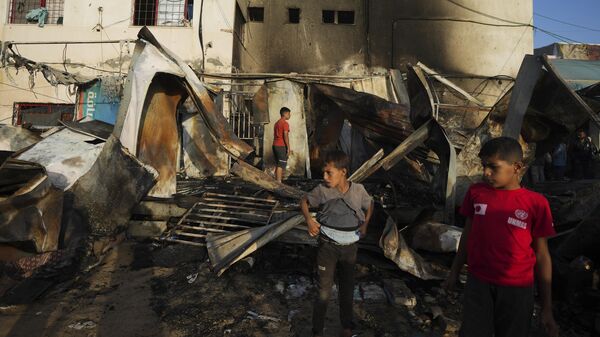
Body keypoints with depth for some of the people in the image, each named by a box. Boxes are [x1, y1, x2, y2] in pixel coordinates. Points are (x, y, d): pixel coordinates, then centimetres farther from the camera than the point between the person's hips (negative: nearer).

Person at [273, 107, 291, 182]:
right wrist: (288, 148, -14)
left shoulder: (276, 123, 17)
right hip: (281, 146, -9)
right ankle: (279, 182, -8)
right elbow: (286, 136, -16)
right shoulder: (285, 123, -9)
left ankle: (276, 181, 16)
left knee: (277, 165, 13)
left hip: (275, 145, 9)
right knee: (281, 165, -7)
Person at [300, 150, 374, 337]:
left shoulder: (358, 190, -10)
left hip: (350, 247, 3)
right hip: (327, 246, -2)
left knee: (347, 289, 18)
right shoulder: (322, 190, -15)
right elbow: (304, 201, 1)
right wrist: (309, 219, -15)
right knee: (324, 290, 2)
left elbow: (369, 204, 11)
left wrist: (365, 224, -2)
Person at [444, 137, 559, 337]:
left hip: (517, 290, -1)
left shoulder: (536, 203, -9)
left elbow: (542, 255, -2)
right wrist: (455, 272, 14)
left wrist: (547, 308, 1)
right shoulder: (475, 193, -2)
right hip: (478, 284, 1)